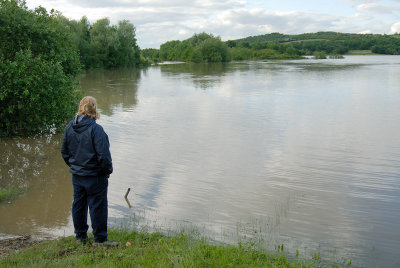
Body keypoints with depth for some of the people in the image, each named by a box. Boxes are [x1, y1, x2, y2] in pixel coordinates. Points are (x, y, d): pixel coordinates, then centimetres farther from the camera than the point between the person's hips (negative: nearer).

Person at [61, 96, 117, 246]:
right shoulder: (95, 129, -21)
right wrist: (108, 170, -5)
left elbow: (64, 151, 9)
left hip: (76, 176, 7)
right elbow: (103, 155, -21)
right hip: (95, 177, -6)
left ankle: (80, 236, 29)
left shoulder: (70, 127, 0)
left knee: (78, 204, 17)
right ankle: (100, 239, 13)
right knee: (98, 206, 4)